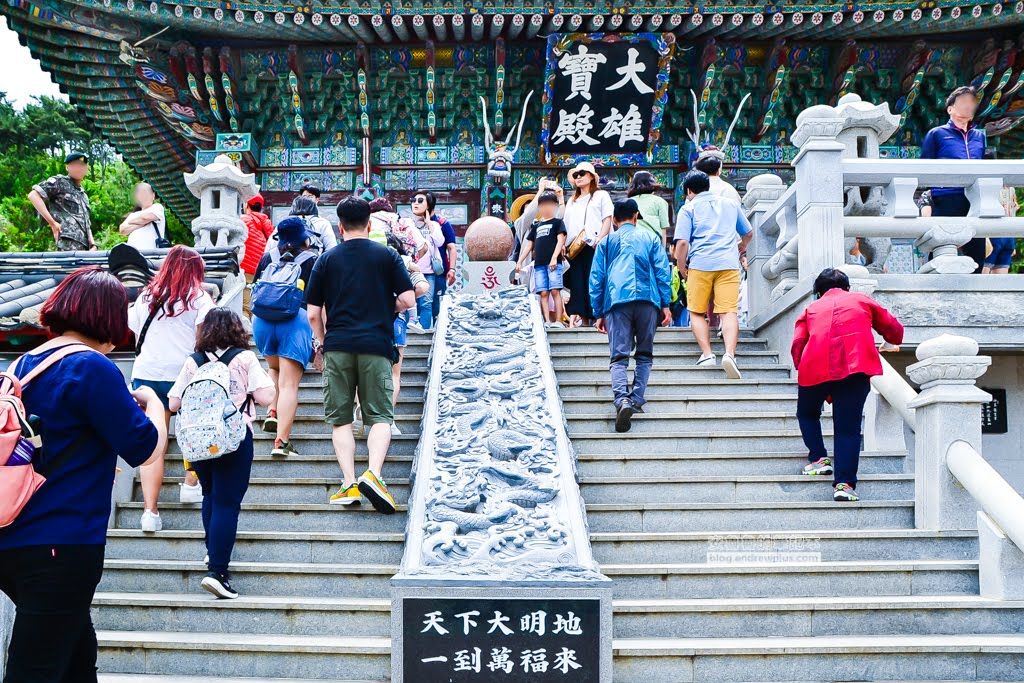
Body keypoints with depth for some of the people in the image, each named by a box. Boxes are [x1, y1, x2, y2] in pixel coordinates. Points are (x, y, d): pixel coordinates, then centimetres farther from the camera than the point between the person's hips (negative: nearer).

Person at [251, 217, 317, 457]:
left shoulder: (268, 258, 16)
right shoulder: (313, 261, 6)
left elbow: (254, 291, 22)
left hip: (263, 320, 4)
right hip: (296, 322, -4)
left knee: (274, 368, 30)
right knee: (289, 384, -5)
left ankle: (272, 412, 13)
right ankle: (282, 441, -10)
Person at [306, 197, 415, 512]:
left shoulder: (326, 260, 7)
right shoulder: (387, 256, 4)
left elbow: (313, 313, 6)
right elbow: (408, 300, -1)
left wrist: (321, 344, 21)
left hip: (337, 347, 1)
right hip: (376, 345, -1)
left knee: (340, 418, 7)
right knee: (380, 416, 2)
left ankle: (349, 483, -1)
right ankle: (373, 474, -18)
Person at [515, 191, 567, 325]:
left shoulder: (557, 222, 11)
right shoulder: (536, 226, 24)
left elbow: (560, 240, -2)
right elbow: (529, 245, 25)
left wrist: (554, 257, -15)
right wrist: (520, 261, 15)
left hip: (554, 262, -4)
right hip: (539, 264, 4)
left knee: (555, 291, -13)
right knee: (543, 293, -4)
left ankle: (558, 321, -15)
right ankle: (547, 321, -8)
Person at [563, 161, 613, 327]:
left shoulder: (601, 195, 13)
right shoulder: (572, 201, 28)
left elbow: (607, 220, 1)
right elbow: (565, 224, 22)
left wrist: (599, 239, -14)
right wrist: (563, 244, 7)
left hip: (594, 247, -5)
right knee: (577, 282, -4)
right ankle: (576, 316, -6)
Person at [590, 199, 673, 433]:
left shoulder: (606, 242, 19)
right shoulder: (650, 237, 18)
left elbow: (596, 279, 14)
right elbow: (663, 271, 8)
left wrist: (599, 313, 16)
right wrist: (666, 304, 8)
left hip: (617, 301, 0)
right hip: (647, 299, 0)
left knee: (619, 356, -6)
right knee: (645, 355, 13)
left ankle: (622, 400, -28)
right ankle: (637, 400, 1)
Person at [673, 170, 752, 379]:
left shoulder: (688, 208, 8)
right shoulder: (731, 204, 21)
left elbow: (682, 242, -3)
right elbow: (748, 233, 31)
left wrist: (682, 269, 9)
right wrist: (740, 250, 50)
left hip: (700, 264, -2)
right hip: (729, 264, 2)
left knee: (696, 312, 9)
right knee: (729, 311, -5)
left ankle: (707, 354, -6)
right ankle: (730, 353, -25)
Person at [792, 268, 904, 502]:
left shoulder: (810, 309, 26)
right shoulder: (862, 300, 27)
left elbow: (798, 345, 13)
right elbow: (893, 329, 30)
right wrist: (891, 344, 51)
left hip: (815, 366, 1)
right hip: (855, 366, -1)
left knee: (807, 414, 27)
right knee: (848, 427, 1)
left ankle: (819, 458, 14)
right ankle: (844, 482, -10)